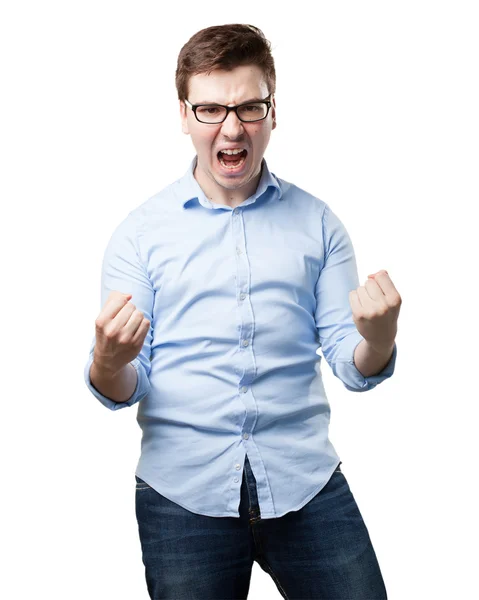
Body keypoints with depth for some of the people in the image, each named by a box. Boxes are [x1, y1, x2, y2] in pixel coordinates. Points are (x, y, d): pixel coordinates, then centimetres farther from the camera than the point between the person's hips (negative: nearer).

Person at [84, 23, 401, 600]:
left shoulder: (316, 222, 5)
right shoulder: (141, 232, 1)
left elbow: (351, 366, 4)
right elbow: (124, 390, 0)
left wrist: (378, 340, -19)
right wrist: (109, 361, -23)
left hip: (306, 486, 1)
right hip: (182, 492, -1)